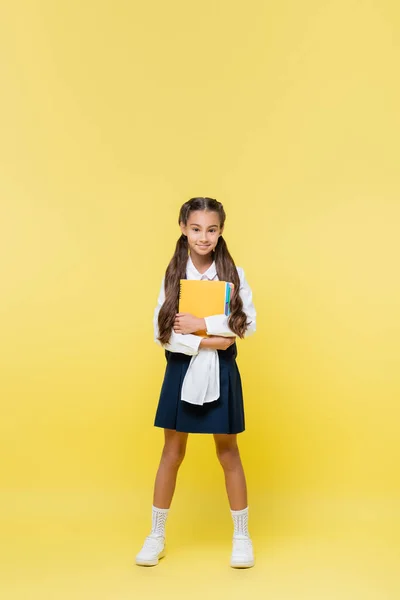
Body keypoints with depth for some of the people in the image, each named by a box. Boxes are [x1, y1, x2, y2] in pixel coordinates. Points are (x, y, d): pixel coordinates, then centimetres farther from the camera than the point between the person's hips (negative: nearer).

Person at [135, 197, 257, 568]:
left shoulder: (234, 274, -3)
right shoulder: (172, 275, -1)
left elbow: (247, 324, -10)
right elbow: (162, 332, -6)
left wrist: (200, 324, -18)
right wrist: (205, 342, -16)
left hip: (221, 371, -1)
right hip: (181, 369, 1)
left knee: (228, 453, 9)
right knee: (172, 453, 10)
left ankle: (242, 536, 26)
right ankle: (156, 535, 26)